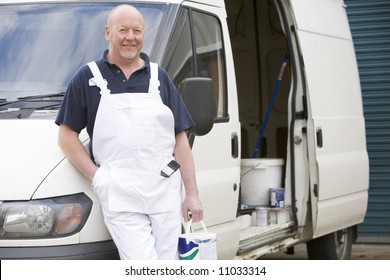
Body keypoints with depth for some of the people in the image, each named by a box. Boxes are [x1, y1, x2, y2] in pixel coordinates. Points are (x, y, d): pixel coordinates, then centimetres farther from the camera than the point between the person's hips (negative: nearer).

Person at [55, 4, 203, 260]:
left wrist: (192, 194, 4)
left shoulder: (159, 77, 15)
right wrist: (96, 176, -6)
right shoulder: (88, 78, 7)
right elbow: (67, 135, 6)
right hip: (120, 198, -3)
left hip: (166, 192, 3)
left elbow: (180, 139, 12)